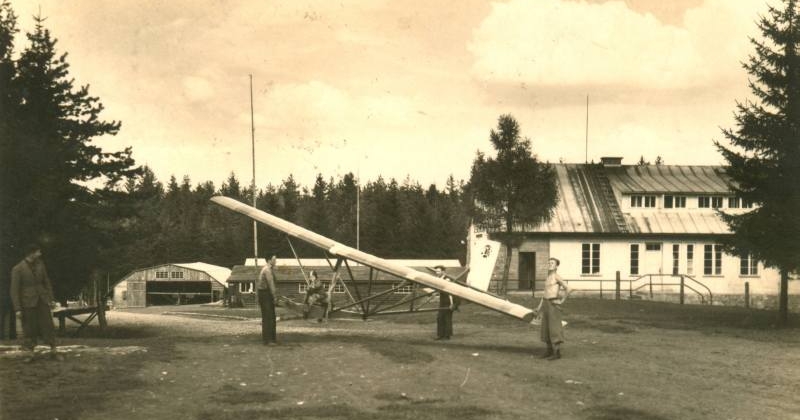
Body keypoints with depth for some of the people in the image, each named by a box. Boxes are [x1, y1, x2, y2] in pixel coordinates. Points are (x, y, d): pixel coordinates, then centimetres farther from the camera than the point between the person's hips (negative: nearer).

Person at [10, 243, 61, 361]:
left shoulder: (40, 264, 4)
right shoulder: (17, 269, -9)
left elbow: (46, 282, 11)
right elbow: (14, 290, -8)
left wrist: (51, 298, 7)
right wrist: (17, 309, -11)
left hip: (42, 300, 3)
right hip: (28, 302, -3)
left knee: (48, 325, 2)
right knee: (30, 328, 3)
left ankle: (53, 351, 8)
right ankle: (31, 354, 14)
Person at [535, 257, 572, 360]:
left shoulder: (557, 277, -9)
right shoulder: (548, 278, 18)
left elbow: (569, 289, -18)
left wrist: (561, 301, -12)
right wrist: (540, 307, 19)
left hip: (553, 304, -9)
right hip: (545, 304, 9)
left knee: (554, 327, -8)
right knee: (546, 327, 9)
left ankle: (557, 352, -5)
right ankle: (550, 351, 17)